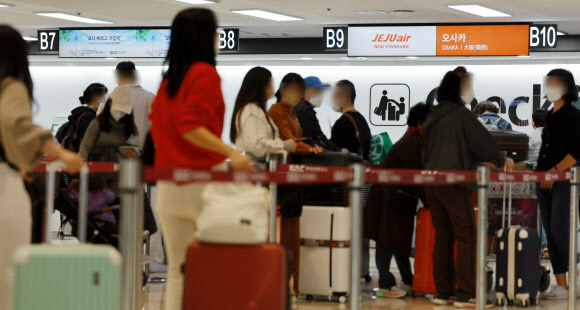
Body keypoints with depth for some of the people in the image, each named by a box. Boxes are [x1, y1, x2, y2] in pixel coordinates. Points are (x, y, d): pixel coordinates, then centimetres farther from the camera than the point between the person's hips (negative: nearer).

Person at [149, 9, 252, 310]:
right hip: (202, 178, -7)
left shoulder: (169, 78, 13)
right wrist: (231, 152, -24)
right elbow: (190, 127, -18)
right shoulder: (205, 73, -8)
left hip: (168, 182, 7)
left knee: (177, 268, 7)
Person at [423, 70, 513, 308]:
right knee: (466, 237, -4)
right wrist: (501, 161, 13)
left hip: (431, 183, 7)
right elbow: (483, 142, -6)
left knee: (442, 237, 10)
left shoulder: (433, 116, 15)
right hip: (454, 182, -7)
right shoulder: (461, 114, -7)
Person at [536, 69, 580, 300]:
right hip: (544, 182, 7)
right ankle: (561, 286, 5)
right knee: (551, 235, 3)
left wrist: (555, 172, -17)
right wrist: (539, 172, 12)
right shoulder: (549, 116, 17)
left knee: (559, 231, -16)